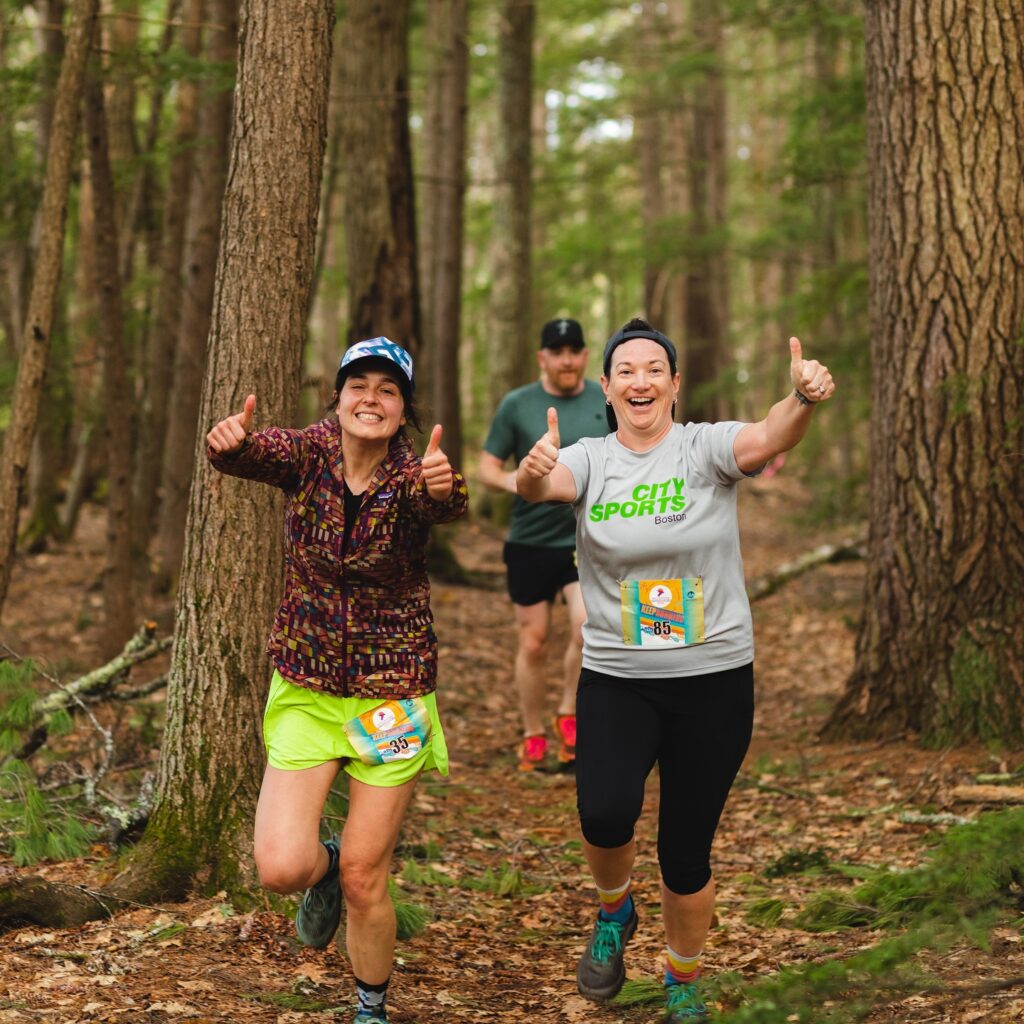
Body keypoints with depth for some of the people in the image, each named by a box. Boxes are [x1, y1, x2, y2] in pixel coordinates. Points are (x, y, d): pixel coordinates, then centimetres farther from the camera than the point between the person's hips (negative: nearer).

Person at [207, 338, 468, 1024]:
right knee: (281, 867, -10)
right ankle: (322, 868, 28)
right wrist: (230, 443, -54)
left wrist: (442, 488, -61)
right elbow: (254, 454, -29)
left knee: (363, 876, 3)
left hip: (392, 695, -2)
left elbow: (448, 505, -36)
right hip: (306, 689, 2)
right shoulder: (309, 454, -8)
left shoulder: (413, 475, -12)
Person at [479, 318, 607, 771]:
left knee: (588, 624, -22)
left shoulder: (609, 403, 4)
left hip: (589, 539, 0)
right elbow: (487, 466, 3)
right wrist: (511, 480, -17)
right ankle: (533, 737, 22)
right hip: (529, 542, 0)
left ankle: (569, 715, -1)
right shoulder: (516, 405, 1)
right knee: (532, 643, 5)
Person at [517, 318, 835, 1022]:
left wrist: (804, 399, -47)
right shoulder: (591, 461, 0)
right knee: (606, 812, -23)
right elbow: (545, 483, -21)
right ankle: (614, 911, 12)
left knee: (687, 852, 5)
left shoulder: (705, 449, -5)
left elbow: (767, 440, -25)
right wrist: (534, 474, -46)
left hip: (715, 680, -1)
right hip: (616, 680, 1)